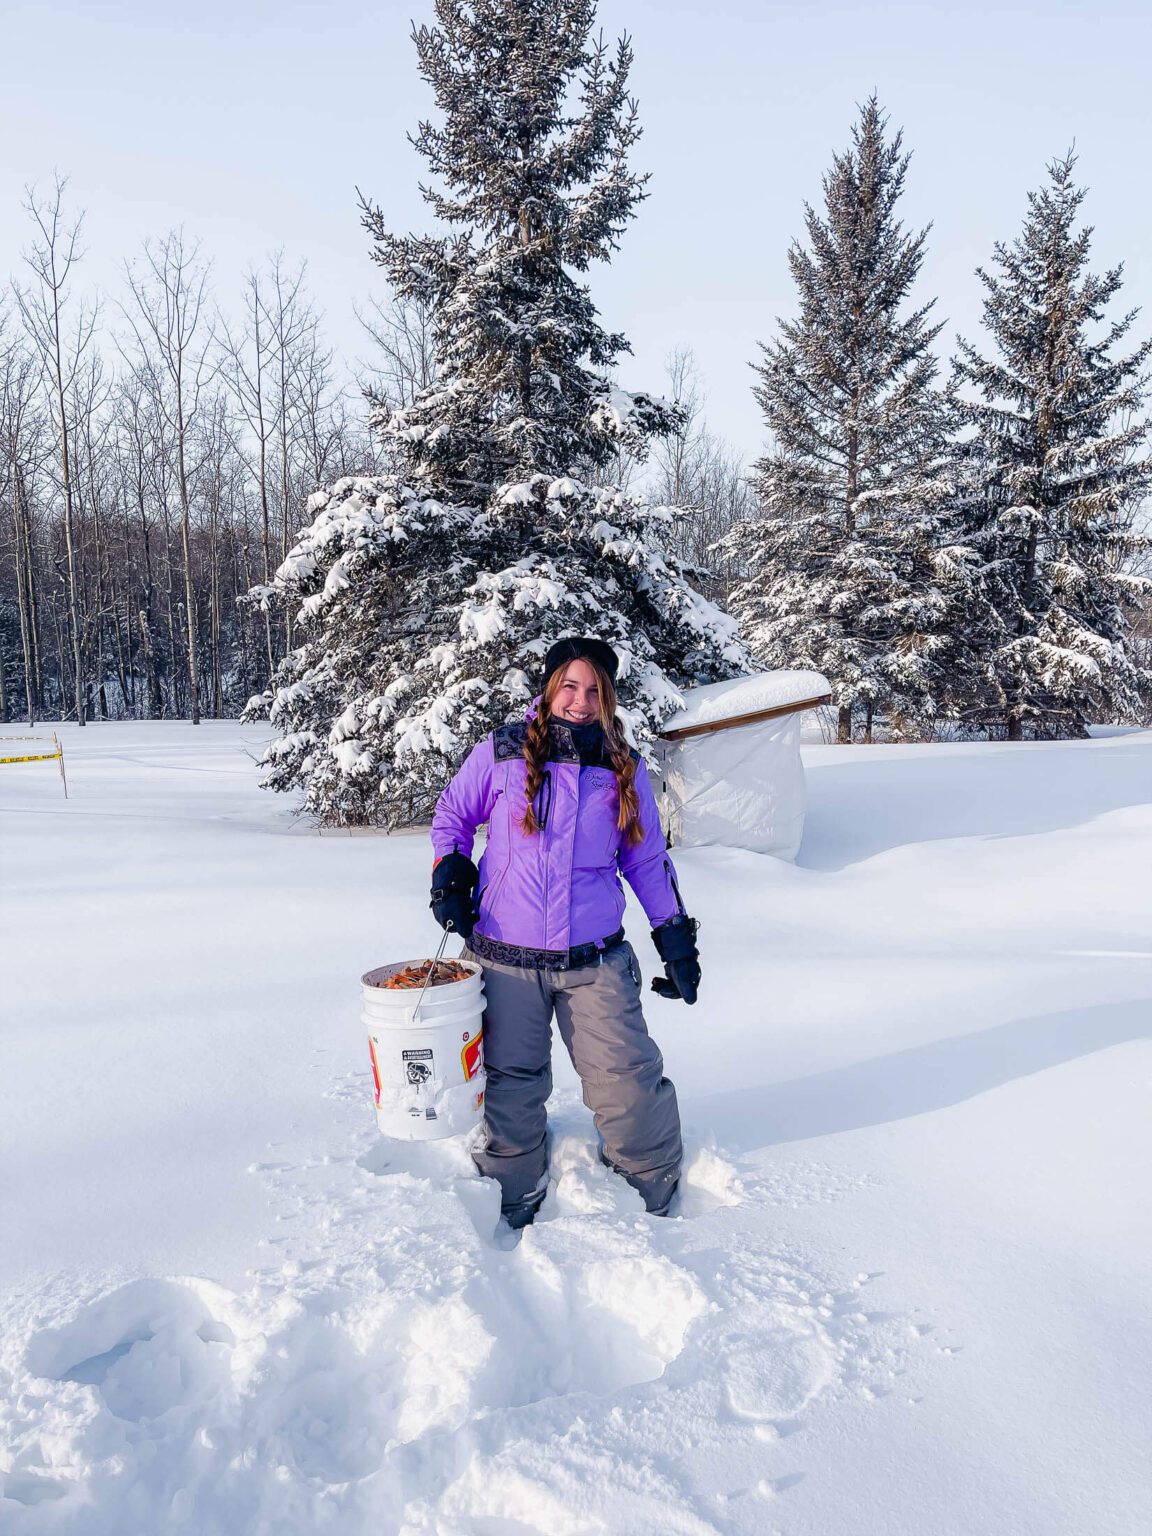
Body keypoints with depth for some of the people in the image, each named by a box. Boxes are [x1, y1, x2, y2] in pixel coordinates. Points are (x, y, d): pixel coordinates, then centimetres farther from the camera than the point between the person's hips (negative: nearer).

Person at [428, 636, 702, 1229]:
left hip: (596, 962, 1)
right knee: (512, 1084, 11)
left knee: (628, 1080, -1)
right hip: (507, 958, 0)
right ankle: (514, 1198, 35)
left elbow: (647, 860, 14)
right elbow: (451, 815, 14)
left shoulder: (624, 770, 4)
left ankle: (657, 1190, 27)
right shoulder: (500, 754, -2)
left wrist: (676, 939, 12)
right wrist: (451, 873, -2)